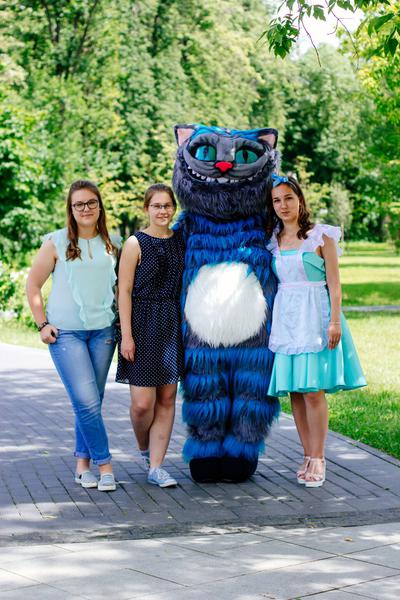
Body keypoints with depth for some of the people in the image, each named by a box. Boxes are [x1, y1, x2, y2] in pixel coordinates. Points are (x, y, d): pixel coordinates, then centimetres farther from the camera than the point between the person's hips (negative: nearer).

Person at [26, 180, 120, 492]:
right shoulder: (57, 243, -2)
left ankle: (83, 462, 21)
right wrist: (43, 324, -3)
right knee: (87, 402, -11)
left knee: (90, 402, 8)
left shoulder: (113, 244, 7)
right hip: (66, 332, -3)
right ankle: (104, 464, -2)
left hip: (103, 331, 3)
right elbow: (33, 285, 4)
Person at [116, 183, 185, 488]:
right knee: (143, 402, -6)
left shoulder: (182, 240, 9)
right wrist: (126, 335, -13)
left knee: (167, 398, 4)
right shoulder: (136, 244, -5)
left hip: (174, 325, 5)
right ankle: (144, 449, 24)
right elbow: (124, 291, -7)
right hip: (143, 325, -5)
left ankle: (155, 466, 10)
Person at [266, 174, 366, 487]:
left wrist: (334, 321, -12)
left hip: (314, 315, -4)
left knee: (313, 390, -9)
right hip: (285, 317, 4)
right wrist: (270, 320, 8)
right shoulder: (273, 240, 12)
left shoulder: (321, 236, -1)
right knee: (295, 391, 3)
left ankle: (318, 458, -2)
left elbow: (334, 282, -4)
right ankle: (308, 456, 11)